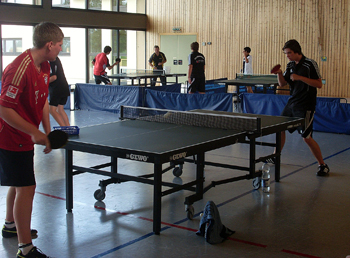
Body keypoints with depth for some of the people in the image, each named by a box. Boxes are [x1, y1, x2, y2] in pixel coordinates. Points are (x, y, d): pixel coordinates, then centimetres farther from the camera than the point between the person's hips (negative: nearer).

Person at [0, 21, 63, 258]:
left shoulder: (44, 67, 3)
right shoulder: (20, 69, -27)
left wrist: (47, 132, 4)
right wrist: (34, 132, -27)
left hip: (26, 137, 10)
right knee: (26, 188, -8)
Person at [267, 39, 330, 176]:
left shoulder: (310, 64, -12)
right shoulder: (290, 65, 8)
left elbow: (319, 84, -16)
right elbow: (282, 83, 12)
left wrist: (300, 77, -24)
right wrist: (279, 74, -8)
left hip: (305, 106, -7)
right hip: (292, 103, 8)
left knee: (306, 137, -11)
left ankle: (322, 165, 2)